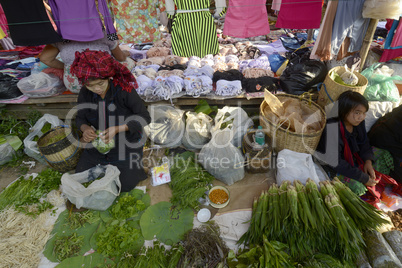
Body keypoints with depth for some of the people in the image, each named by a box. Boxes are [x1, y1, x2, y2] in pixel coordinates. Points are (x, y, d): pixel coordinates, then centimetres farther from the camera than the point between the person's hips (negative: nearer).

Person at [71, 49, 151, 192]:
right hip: (98, 143, 5)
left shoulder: (124, 90, -23)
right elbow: (80, 118, 7)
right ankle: (106, 165, 32)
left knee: (126, 184, -8)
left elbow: (144, 117, -18)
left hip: (126, 143, -4)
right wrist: (85, 128, -19)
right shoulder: (85, 93, -8)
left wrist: (117, 129, -29)